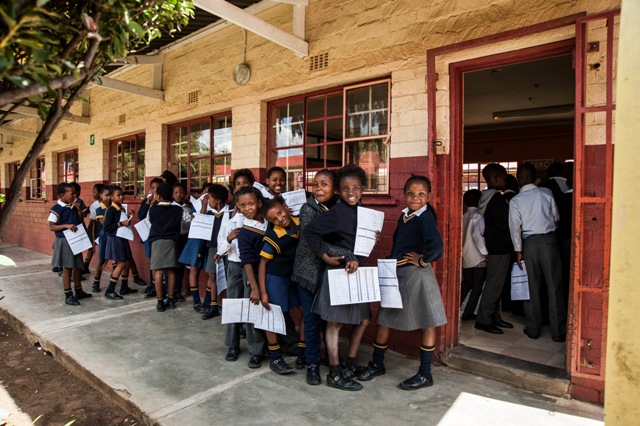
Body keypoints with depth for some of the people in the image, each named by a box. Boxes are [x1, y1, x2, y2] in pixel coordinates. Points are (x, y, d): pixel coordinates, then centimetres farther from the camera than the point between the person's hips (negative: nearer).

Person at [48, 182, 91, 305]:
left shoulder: (73, 207, 8)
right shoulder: (57, 208, -13)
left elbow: (79, 222, 13)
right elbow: (51, 227, -16)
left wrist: (79, 210, -1)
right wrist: (66, 226, -28)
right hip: (64, 241, -7)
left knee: (78, 266, 15)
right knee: (67, 267, -1)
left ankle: (78, 291, 29)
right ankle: (68, 296, 9)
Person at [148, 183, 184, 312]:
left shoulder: (153, 209, -1)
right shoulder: (178, 210, 1)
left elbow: (150, 220, 14)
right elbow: (182, 225, 4)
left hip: (157, 241, -1)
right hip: (172, 241, 2)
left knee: (158, 271, -1)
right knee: (171, 271, 8)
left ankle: (160, 302, -1)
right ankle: (171, 300, 15)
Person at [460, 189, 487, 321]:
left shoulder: (464, 217, 8)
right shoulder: (478, 216, -11)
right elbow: (477, 234, -24)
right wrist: (485, 252, -19)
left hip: (466, 257, 6)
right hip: (478, 258, -6)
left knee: (466, 284, 17)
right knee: (477, 286, 6)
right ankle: (468, 313, 8)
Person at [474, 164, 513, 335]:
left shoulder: (486, 197, 12)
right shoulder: (497, 199, -17)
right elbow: (504, 225, -18)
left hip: (495, 246, 10)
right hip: (500, 248, -10)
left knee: (495, 284, 16)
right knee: (494, 284, -3)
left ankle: (494, 317, 25)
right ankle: (483, 320, 3)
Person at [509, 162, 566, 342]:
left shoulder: (515, 201, -4)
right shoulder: (546, 193, 0)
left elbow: (515, 227, -7)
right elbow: (556, 218, 8)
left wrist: (518, 250, -1)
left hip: (529, 243, 0)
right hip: (549, 240, 0)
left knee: (532, 287, 8)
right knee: (554, 286, 6)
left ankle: (533, 329, 16)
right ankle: (558, 331, 11)